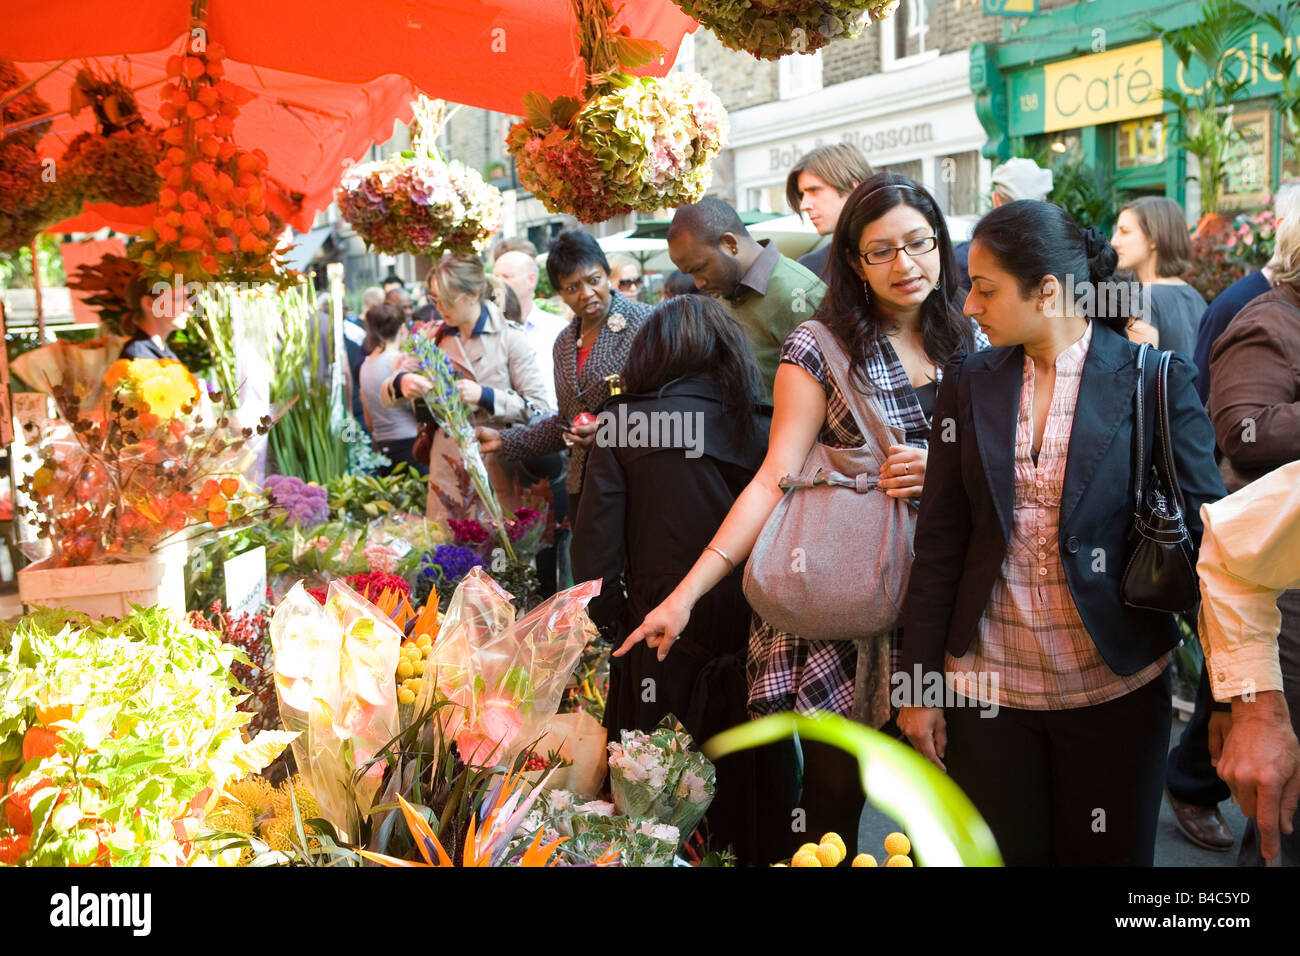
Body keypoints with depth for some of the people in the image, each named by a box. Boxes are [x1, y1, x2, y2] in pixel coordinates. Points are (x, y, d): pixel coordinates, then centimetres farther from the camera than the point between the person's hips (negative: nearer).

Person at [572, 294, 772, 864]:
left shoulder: (624, 424, -5)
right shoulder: (763, 426, -2)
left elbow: (595, 546, -7)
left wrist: (612, 625, 4)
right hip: (749, 634, 2)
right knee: (742, 789, 16)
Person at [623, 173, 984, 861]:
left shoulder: (971, 343, 8)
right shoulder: (820, 349, -4)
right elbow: (775, 479, -10)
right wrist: (685, 594, -20)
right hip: (844, 608, -3)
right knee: (833, 799, 4)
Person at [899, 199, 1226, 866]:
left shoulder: (1154, 381, -7)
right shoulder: (969, 384, 2)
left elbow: (1205, 533, -6)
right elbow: (938, 543, 3)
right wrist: (919, 686, 2)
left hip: (1114, 686, -2)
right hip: (987, 685, 2)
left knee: (1108, 854, 12)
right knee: (1003, 853, 13)